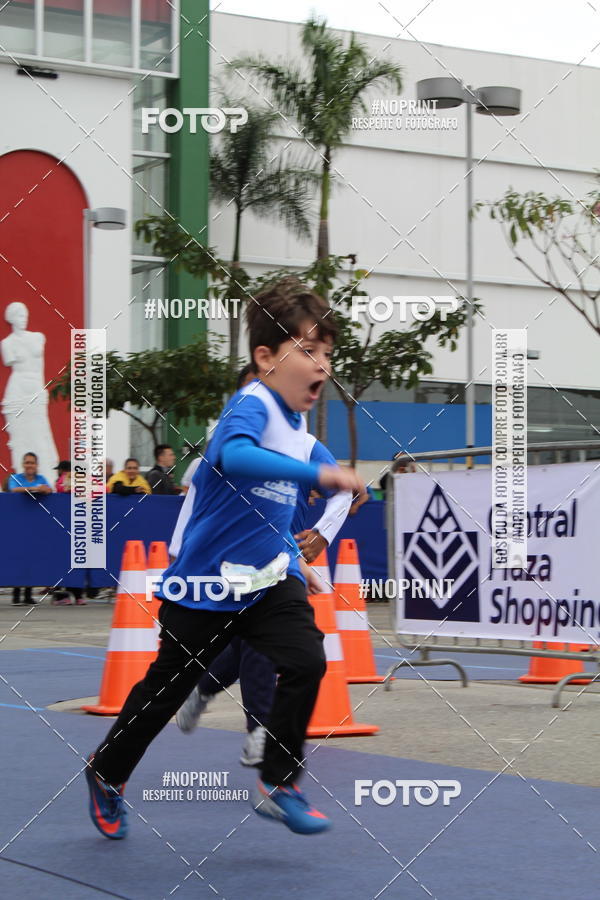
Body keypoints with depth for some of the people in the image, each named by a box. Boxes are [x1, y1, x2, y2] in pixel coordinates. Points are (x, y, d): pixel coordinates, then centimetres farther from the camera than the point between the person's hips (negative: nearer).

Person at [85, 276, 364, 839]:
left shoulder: (297, 420, 3)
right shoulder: (251, 406, -22)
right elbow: (235, 456, -47)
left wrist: (290, 556, 19)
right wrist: (318, 472, -54)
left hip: (267, 579, 6)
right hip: (205, 584, -6)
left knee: (305, 662, -16)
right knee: (165, 687, 11)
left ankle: (277, 785, 0)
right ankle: (106, 772, 36)